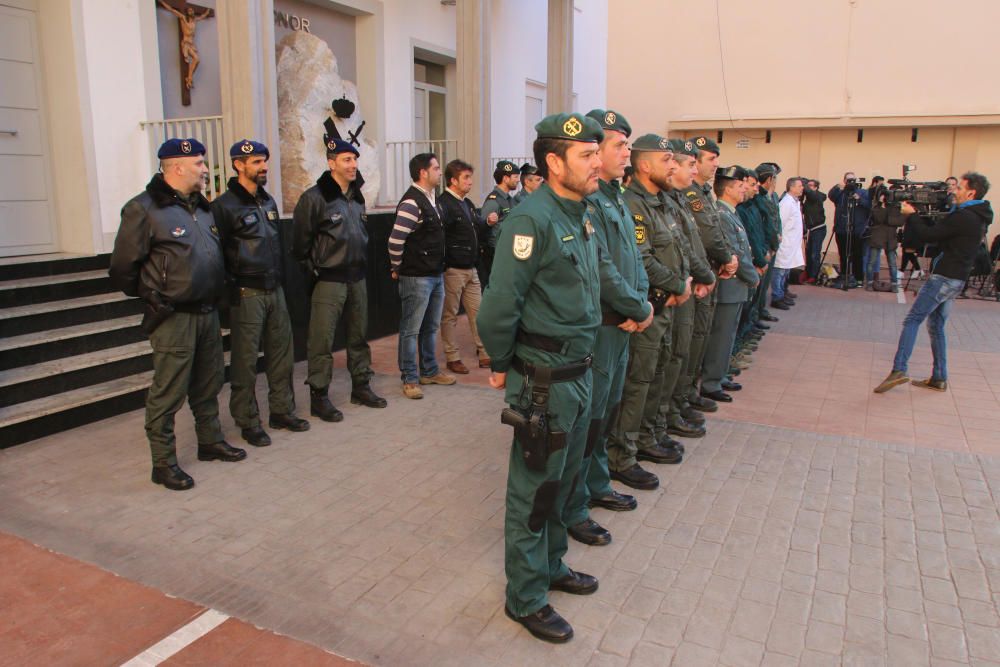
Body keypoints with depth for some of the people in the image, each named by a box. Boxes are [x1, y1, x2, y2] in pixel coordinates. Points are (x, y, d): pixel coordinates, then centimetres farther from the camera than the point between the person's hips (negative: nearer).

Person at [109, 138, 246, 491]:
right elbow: (122, 267, -9)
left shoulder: (202, 206, 12)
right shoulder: (144, 209, -12)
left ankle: (211, 441, 33)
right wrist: (153, 296, -1)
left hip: (207, 312, 8)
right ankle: (163, 462, 11)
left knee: (208, 384, 18)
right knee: (169, 391, -1)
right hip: (173, 317, -8)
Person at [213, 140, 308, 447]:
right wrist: (230, 285, -12)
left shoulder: (268, 201, 14)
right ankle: (248, 422, 12)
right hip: (246, 293, -7)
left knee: (282, 353, 13)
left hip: (274, 290, 7)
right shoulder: (225, 205, -10)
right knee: (245, 361, 1)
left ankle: (282, 410, 26)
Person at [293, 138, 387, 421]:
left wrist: (361, 264, 14)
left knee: (359, 336, 15)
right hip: (328, 280, -7)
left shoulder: (357, 197, 12)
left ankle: (361, 387, 29)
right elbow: (301, 241, -12)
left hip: (357, 278, 8)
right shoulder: (314, 197, -13)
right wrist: (313, 268, -7)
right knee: (322, 341, -3)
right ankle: (319, 397, 7)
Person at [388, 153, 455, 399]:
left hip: (436, 275, 9)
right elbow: (395, 240, -21)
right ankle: (410, 379, 10)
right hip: (416, 277, -9)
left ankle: (430, 371, 30)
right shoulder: (411, 202, -17)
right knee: (411, 329, 1)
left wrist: (439, 269, 15)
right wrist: (397, 269, -8)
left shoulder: (432, 199, 12)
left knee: (431, 327, 17)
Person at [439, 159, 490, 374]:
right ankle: (452, 358, 13)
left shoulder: (468, 203, 15)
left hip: (471, 268, 9)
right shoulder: (444, 204, -15)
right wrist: (447, 260, -22)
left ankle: (484, 353, 20)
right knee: (450, 315, 4)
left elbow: (478, 231, 21)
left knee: (477, 311, 12)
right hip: (453, 269, -8)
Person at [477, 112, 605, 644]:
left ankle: (550, 565, 42)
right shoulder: (532, 219, -20)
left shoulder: (581, 216, 9)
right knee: (534, 488, 6)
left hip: (578, 372, 9)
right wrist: (501, 365, -10)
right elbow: (500, 304, -22)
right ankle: (525, 597, 23)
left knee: (562, 480, 22)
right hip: (544, 379, -8)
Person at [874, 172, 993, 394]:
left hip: (944, 277, -10)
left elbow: (929, 235, -15)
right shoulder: (978, 218, 15)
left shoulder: (962, 217, -17)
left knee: (912, 320, -12)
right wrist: (918, 216, 8)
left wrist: (911, 215, -2)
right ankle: (939, 379, 16)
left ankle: (899, 370, -22)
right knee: (935, 326, 15)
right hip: (957, 280, 10)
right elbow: (939, 231, 16)